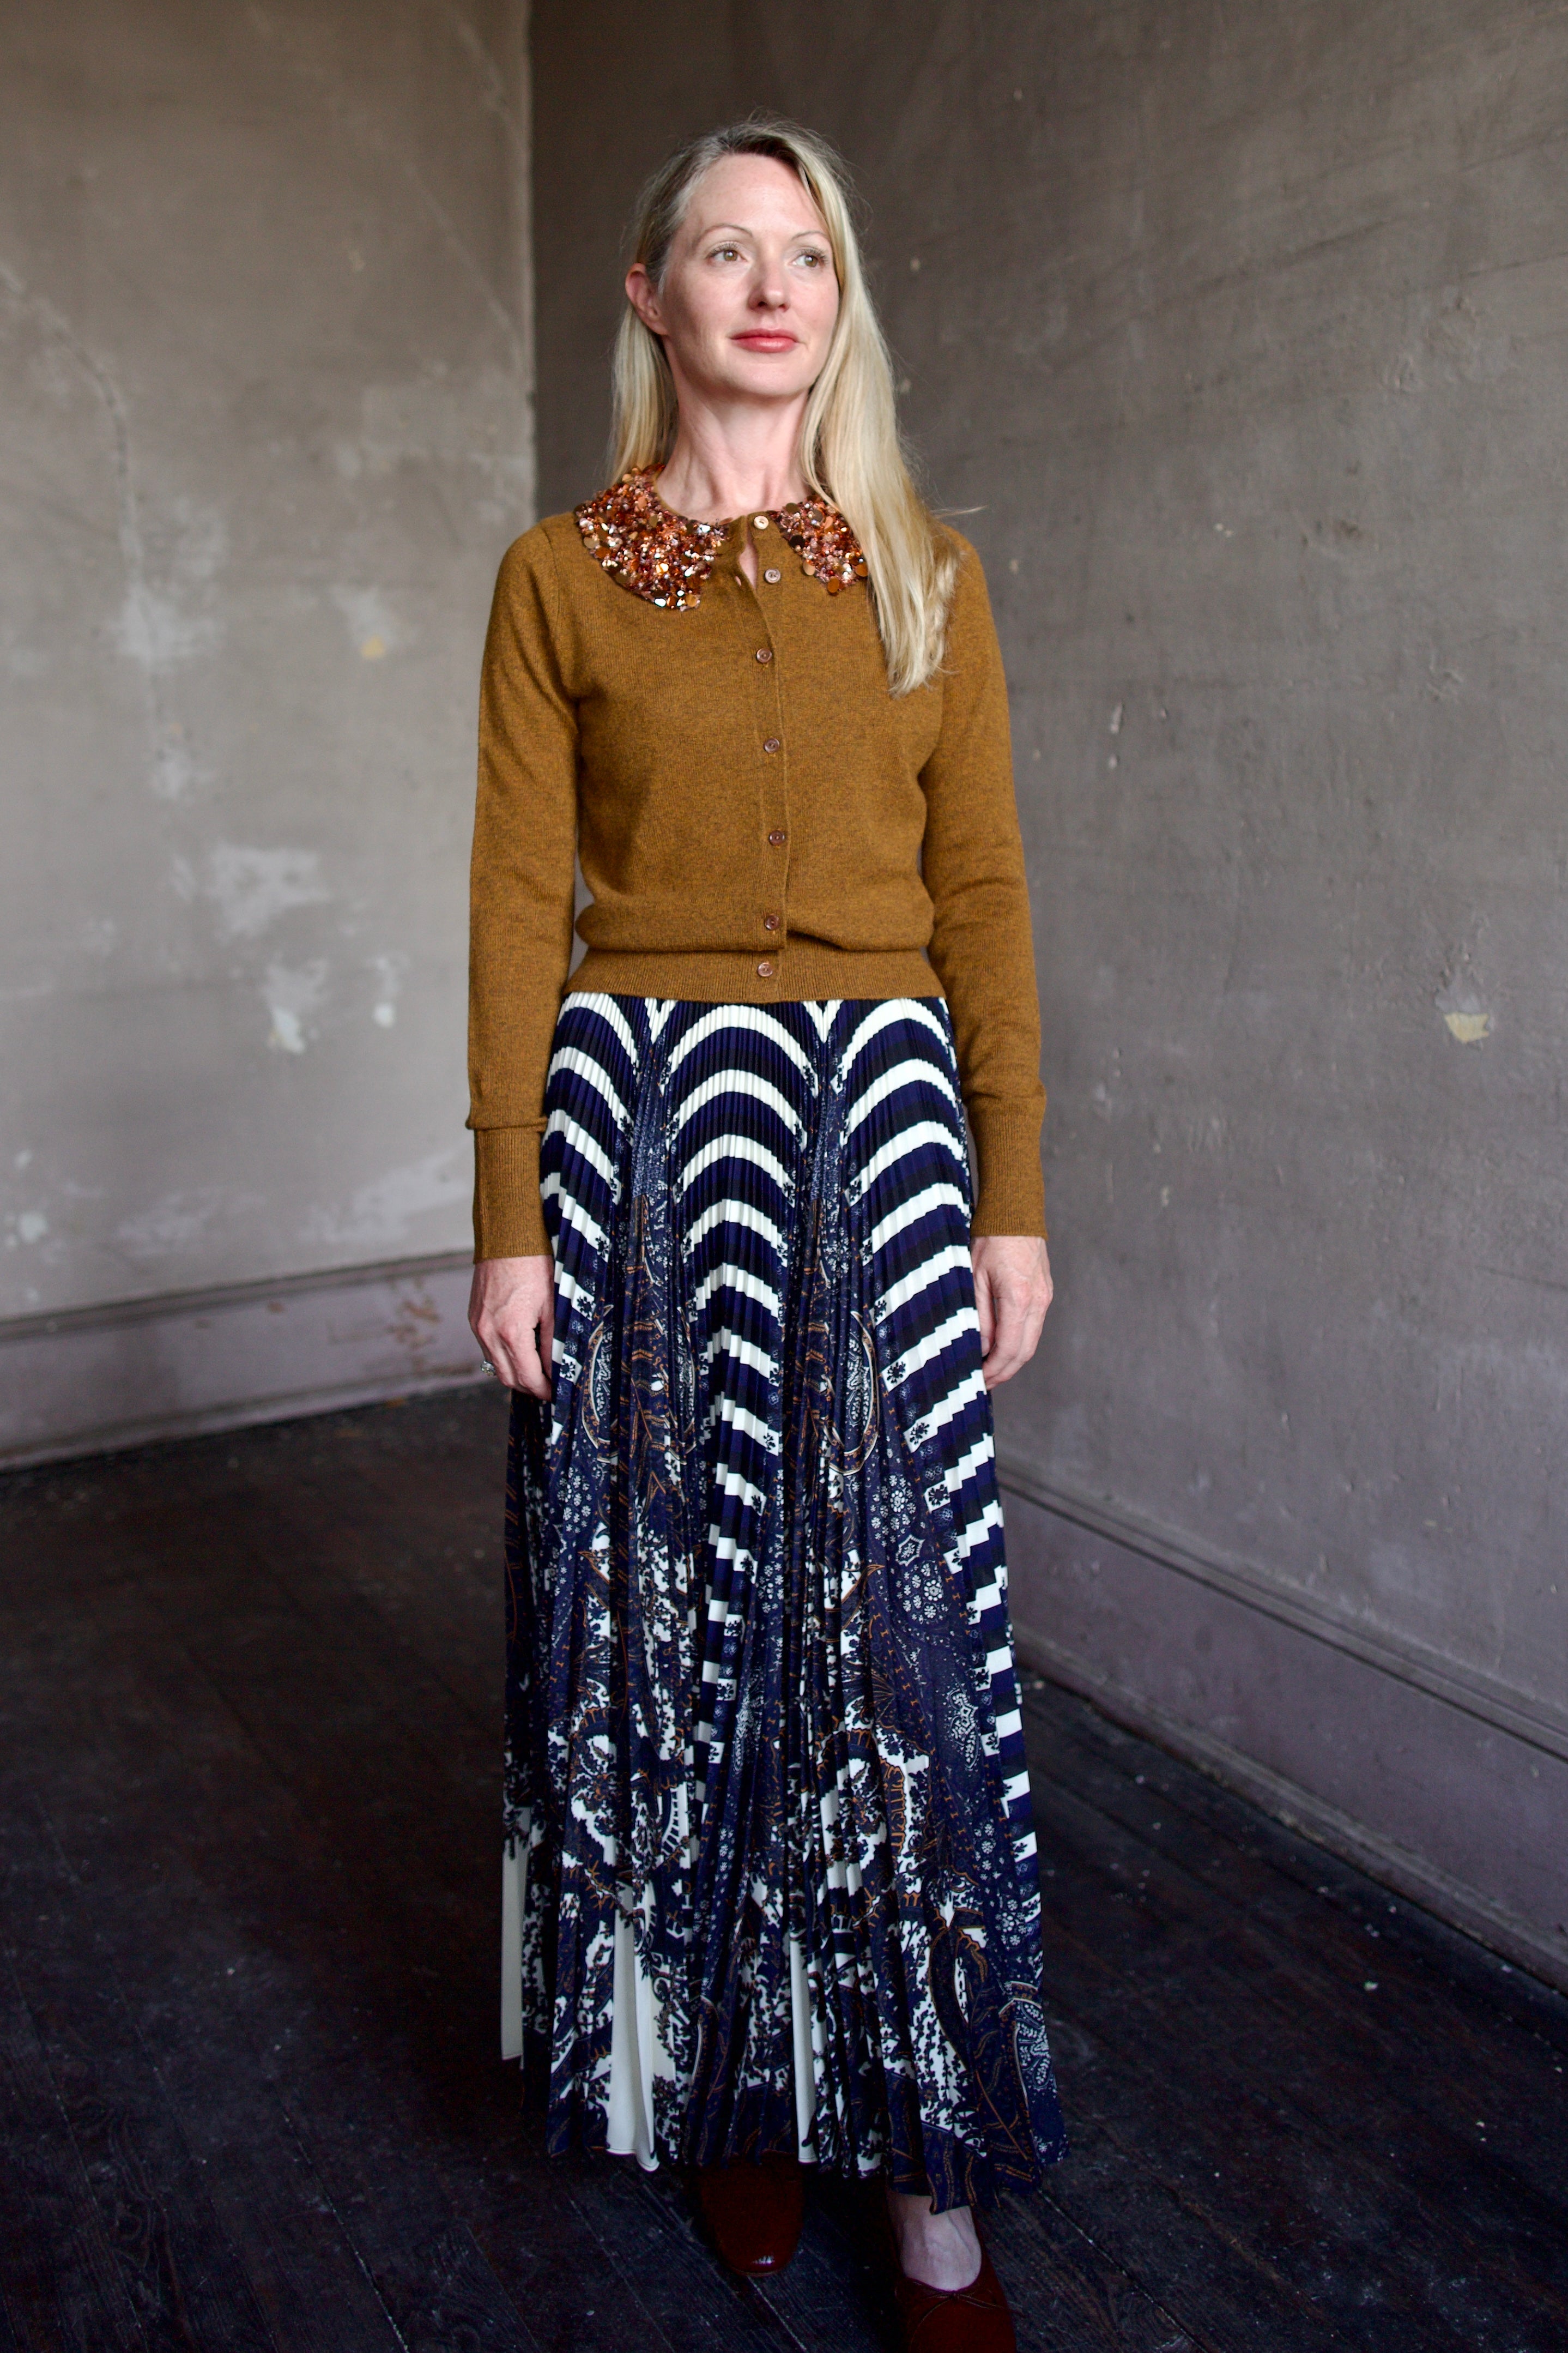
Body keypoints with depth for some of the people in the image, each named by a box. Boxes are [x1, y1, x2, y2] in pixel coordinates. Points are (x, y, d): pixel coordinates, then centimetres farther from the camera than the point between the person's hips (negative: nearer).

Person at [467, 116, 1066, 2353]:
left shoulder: (929, 574, 10)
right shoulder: (559, 577, 6)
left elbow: (981, 893, 6)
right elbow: (517, 902, 1)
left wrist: (1015, 1194, 1)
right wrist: (511, 1219, -4)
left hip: (879, 1116, 1)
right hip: (643, 1113, 0)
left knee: (899, 1617, 1)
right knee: (666, 1607, 6)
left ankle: (934, 2164, 17)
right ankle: (727, 2081, 28)